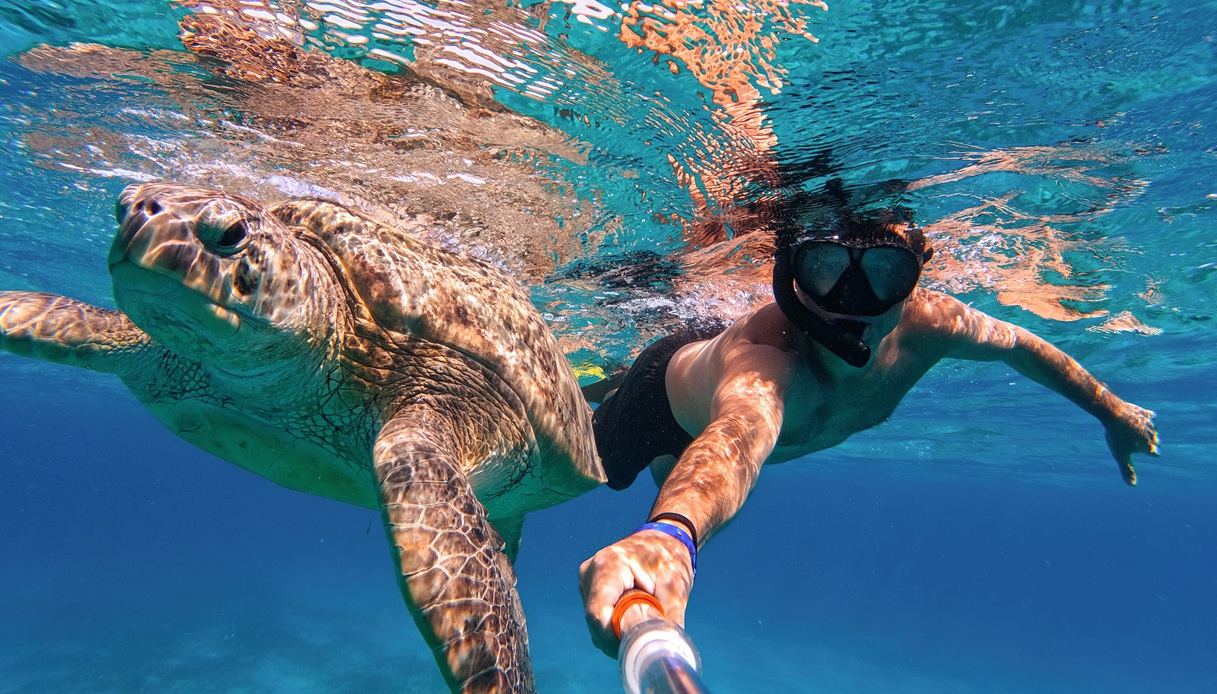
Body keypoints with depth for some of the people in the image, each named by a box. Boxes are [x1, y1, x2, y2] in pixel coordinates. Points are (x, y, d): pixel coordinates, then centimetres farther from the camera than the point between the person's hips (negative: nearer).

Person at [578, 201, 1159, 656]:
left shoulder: (925, 325, -33)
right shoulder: (761, 357, -52)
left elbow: (1020, 345, -12)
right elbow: (737, 437, -75)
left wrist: (1110, 409, 4)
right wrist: (670, 536, -96)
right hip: (670, 385, -4)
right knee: (597, 469, 21)